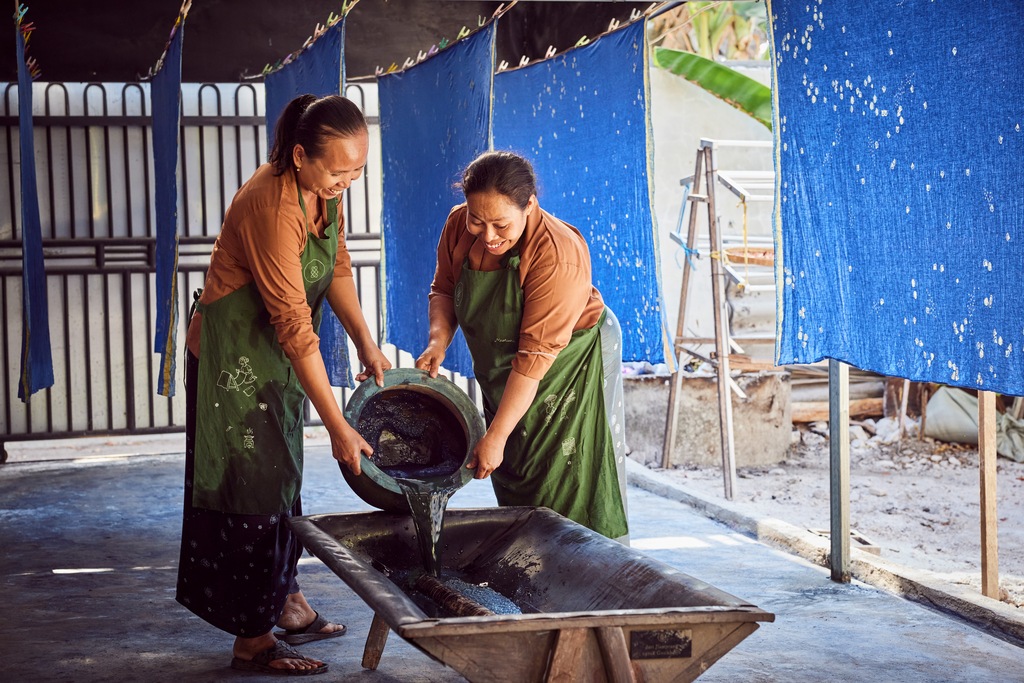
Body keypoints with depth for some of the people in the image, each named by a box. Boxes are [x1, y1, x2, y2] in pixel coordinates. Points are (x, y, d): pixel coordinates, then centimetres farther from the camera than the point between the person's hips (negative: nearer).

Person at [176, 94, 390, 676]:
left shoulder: (323, 188, -5)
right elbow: (295, 327, -32)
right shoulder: (273, 207, -31)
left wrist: (366, 342, -3)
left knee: (282, 480, 17)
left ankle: (288, 605, 30)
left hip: (277, 355, 9)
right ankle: (253, 642, 6)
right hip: (235, 354, -9)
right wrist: (339, 426, -30)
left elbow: (336, 267, 10)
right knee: (251, 487, -3)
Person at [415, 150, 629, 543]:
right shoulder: (458, 227, -12)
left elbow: (535, 356, -30)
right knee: (513, 494, 9)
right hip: (501, 373, 6)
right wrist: (438, 342, -15)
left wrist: (496, 437, -28)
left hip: (572, 366, -6)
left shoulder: (558, 256, -31)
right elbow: (444, 289, 6)